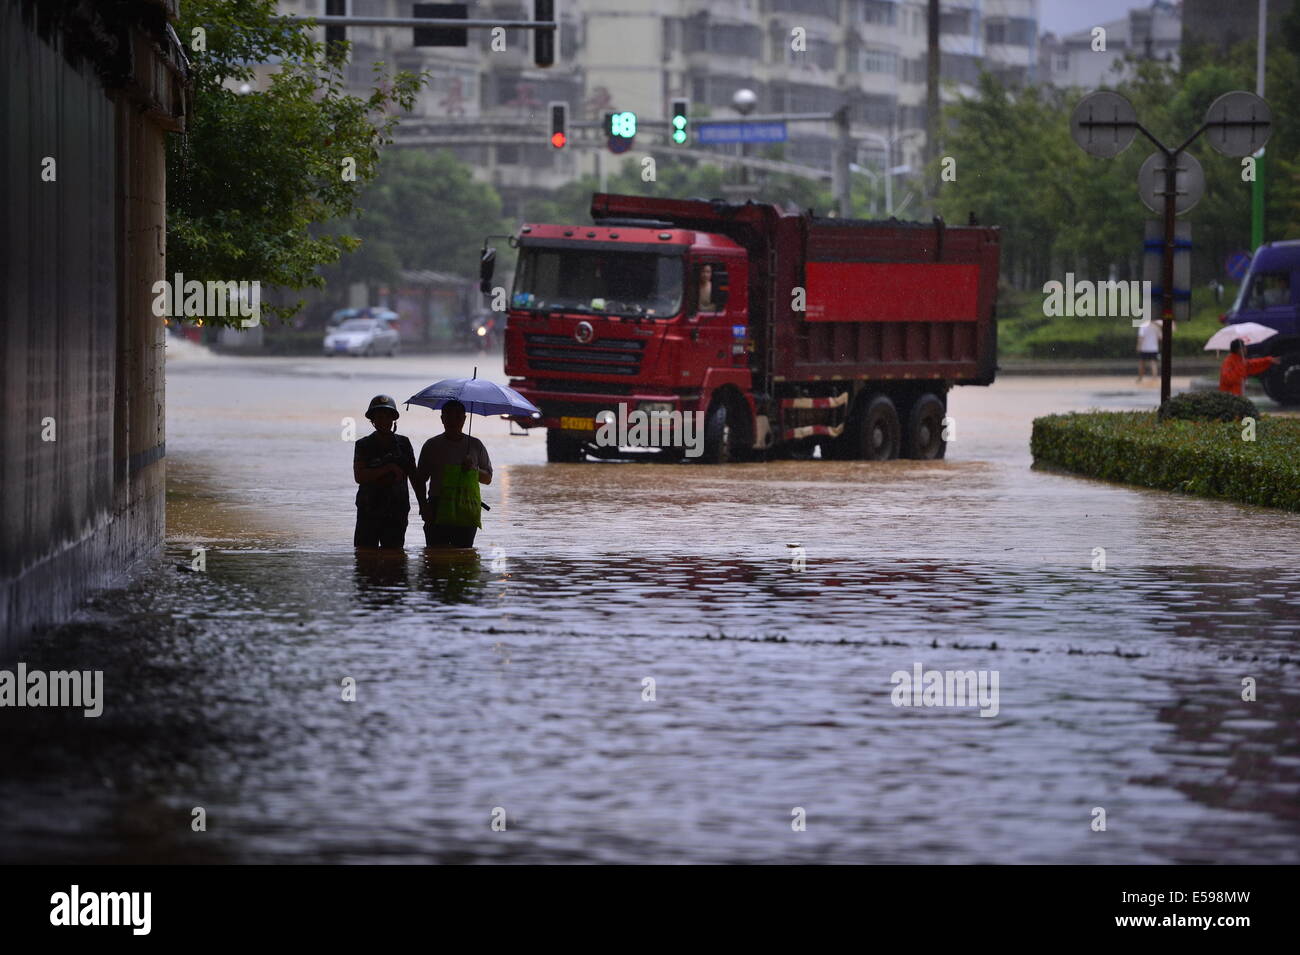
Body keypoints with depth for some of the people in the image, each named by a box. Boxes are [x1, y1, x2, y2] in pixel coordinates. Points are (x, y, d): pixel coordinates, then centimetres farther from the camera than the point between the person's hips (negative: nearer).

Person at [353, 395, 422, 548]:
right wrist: (389, 468, -15)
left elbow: (415, 478, 13)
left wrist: (424, 506, 8)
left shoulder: (403, 444, 9)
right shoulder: (364, 445, 2)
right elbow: (359, 476, -11)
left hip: (396, 514, 2)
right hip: (369, 513, -2)